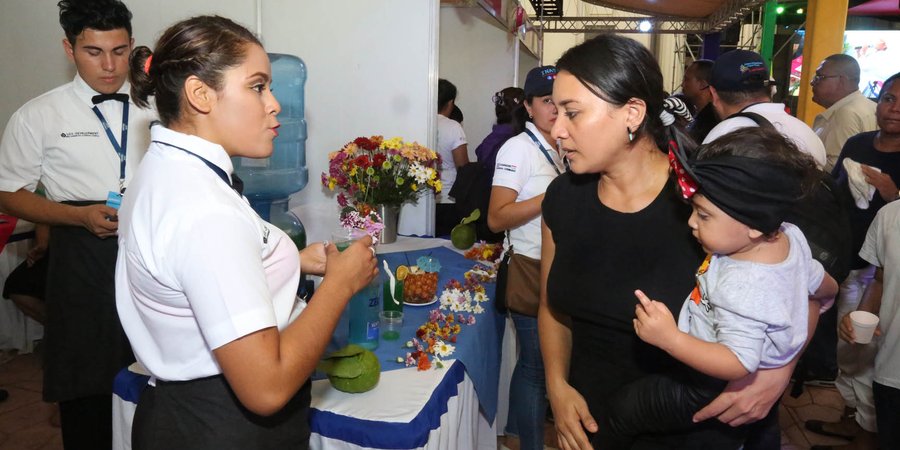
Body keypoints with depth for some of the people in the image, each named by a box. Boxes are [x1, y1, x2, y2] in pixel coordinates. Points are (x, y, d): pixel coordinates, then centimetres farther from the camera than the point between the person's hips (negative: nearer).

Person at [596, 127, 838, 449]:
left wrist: (669, 338, -42)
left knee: (620, 411, 2)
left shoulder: (742, 288, -38)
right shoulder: (790, 236, -11)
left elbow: (739, 363, -36)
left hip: (713, 391, -9)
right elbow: (824, 285, 8)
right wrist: (827, 295, 32)